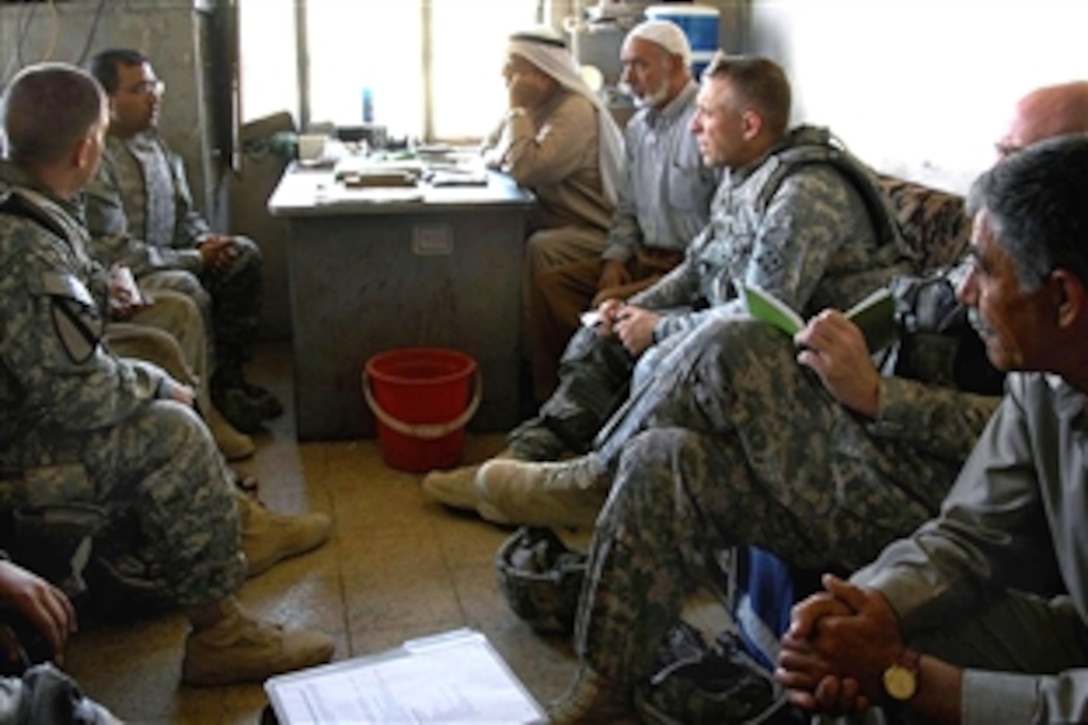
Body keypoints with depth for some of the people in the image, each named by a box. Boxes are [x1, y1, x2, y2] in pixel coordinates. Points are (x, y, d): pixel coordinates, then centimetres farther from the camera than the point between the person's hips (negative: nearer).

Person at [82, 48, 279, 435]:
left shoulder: (152, 141, 6)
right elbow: (115, 252, -24)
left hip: (166, 257, 9)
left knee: (245, 254, -4)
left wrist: (206, 241, -7)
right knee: (185, 288, -33)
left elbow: (185, 212, 16)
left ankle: (229, 375, -1)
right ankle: (209, 400, -14)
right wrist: (194, 259, -19)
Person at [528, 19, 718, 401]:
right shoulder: (638, 126, 15)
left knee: (611, 304, -29)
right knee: (550, 283, -3)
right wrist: (615, 259, 5)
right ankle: (550, 399, 3)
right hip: (644, 256, 9)